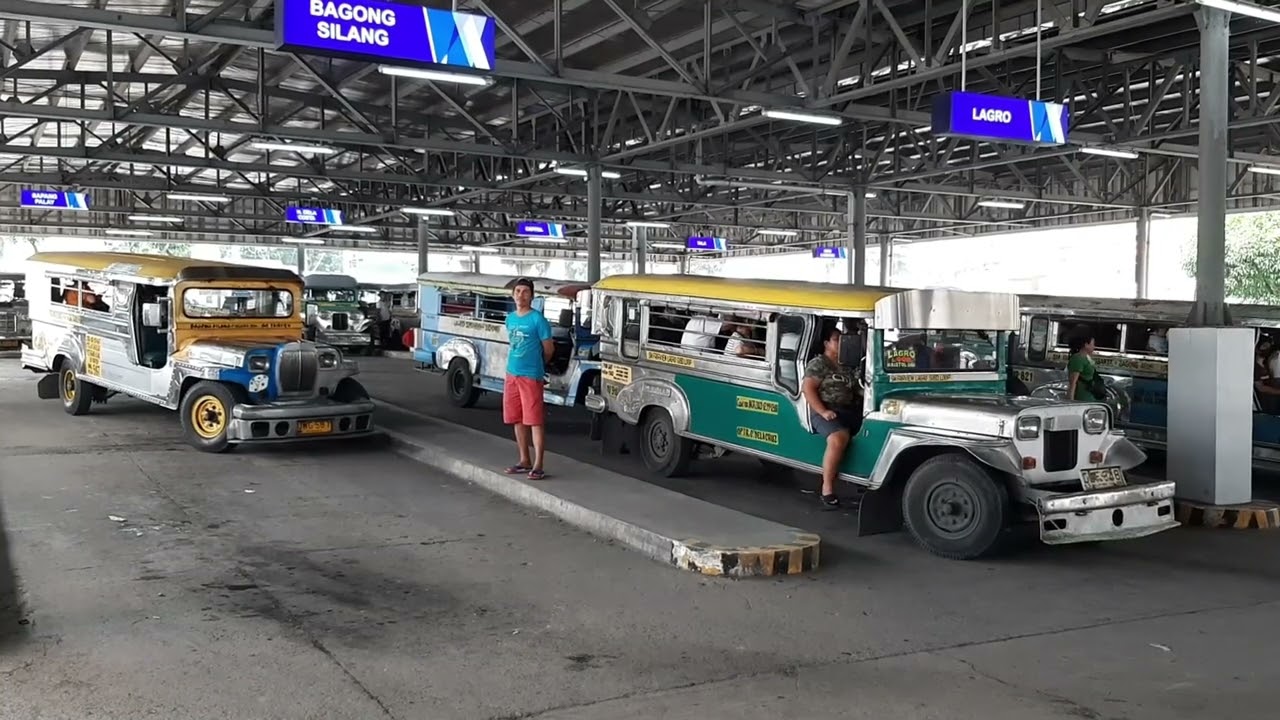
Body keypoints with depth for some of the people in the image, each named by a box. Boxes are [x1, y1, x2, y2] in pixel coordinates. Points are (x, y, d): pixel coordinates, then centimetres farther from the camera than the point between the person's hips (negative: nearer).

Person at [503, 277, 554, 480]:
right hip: (511, 375, 7)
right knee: (517, 419, 12)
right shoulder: (510, 318, 11)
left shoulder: (537, 319, -9)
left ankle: (538, 465, -4)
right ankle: (525, 460, 23)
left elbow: (549, 348, -3)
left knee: (535, 420, -6)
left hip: (531, 376, -7)